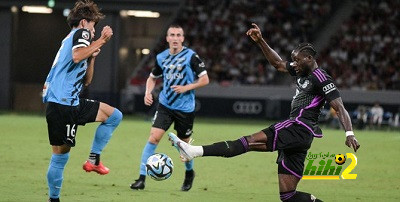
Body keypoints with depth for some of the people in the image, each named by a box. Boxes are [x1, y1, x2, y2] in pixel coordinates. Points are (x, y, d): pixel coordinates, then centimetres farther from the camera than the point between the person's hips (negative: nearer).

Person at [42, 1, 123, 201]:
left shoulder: (70, 40, 25)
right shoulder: (81, 32, -1)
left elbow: (86, 81, 28)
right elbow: (77, 56, -25)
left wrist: (92, 57, 20)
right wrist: (101, 40, -16)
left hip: (70, 103, 10)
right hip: (62, 104, -10)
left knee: (114, 116, 11)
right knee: (60, 155, -5)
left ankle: (93, 160, 9)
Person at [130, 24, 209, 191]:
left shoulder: (191, 56, -9)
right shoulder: (161, 57, 4)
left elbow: (205, 79, -7)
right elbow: (152, 77, 20)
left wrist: (186, 88, -19)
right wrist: (148, 92, 1)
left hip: (185, 108, -2)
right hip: (165, 105, 2)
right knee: (153, 137, -13)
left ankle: (189, 173, 39)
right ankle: (142, 178, -11)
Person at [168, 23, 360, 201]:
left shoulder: (321, 79, -7)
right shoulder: (302, 72, 20)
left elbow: (340, 108, -14)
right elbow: (278, 63, 31)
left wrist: (349, 134, -27)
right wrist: (260, 41, 21)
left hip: (298, 128, -10)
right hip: (295, 133, 10)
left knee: (250, 142, -19)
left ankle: (196, 151, -28)